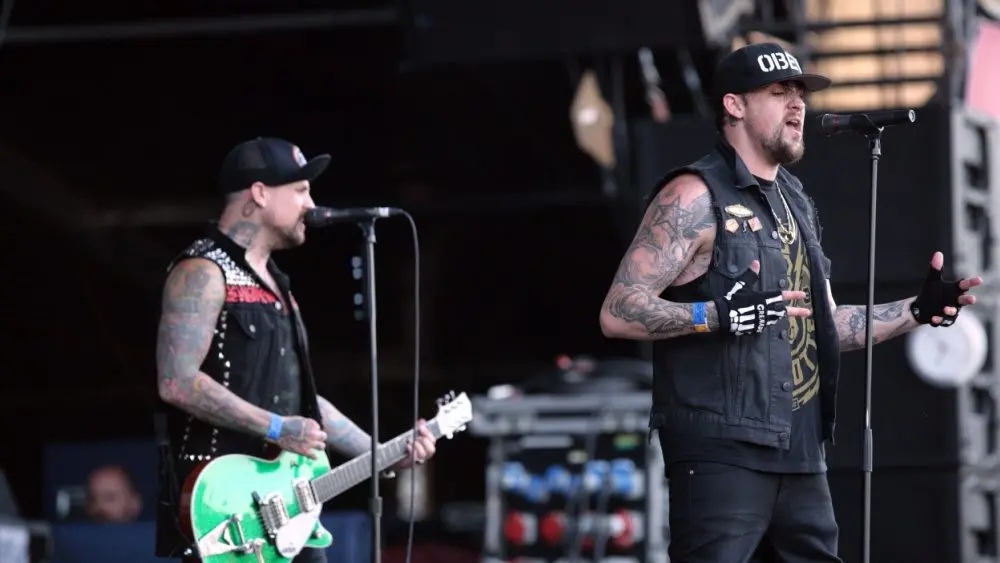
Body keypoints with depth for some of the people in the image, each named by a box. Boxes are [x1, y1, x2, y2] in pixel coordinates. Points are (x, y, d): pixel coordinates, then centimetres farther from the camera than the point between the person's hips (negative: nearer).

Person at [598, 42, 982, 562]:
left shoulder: (795, 202, 19)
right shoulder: (696, 196, -6)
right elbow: (618, 313, -13)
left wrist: (917, 311, 14)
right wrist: (721, 315, -26)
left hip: (800, 457, 8)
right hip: (721, 454, -8)